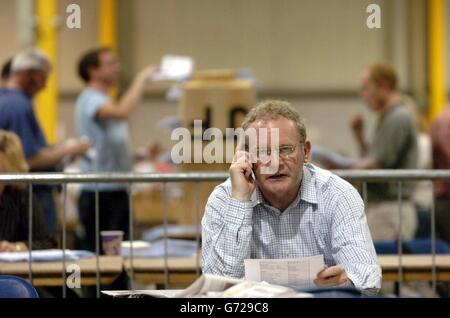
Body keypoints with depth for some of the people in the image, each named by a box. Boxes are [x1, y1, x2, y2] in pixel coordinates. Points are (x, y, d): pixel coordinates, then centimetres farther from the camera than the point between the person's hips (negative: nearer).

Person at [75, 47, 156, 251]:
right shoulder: (91, 99, -11)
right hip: (100, 194, -10)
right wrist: (141, 78, -20)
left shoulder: (101, 101, 20)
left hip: (117, 191, 10)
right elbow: (123, 112, -32)